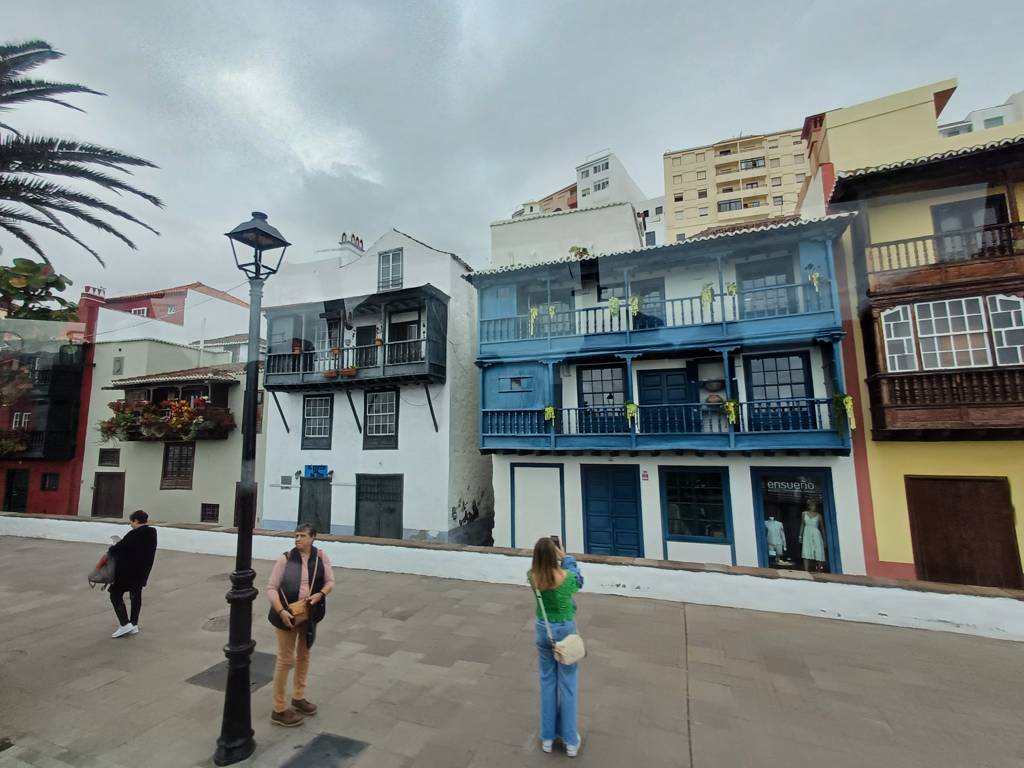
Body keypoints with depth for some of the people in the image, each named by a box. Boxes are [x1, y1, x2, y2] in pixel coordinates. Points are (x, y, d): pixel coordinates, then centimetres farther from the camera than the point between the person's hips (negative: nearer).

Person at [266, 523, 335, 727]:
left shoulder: (321, 556, -7)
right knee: (285, 660, 7)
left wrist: (320, 595, -22)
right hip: (288, 615, -4)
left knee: (303, 655, 21)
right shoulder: (285, 559, -15)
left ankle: (298, 697, 42)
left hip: (309, 614, 4)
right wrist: (281, 612, -23)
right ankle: (279, 710, 25)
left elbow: (330, 581, -2)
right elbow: (271, 588, -13)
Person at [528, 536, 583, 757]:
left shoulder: (532, 577, -17)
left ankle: (547, 737, 32)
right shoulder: (567, 577, -25)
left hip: (543, 630, 3)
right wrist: (566, 558, 4)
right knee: (567, 684, 14)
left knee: (547, 682, 18)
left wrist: (544, 552, 0)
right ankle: (570, 740, 27)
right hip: (565, 630, -2)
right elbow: (578, 581, -1)